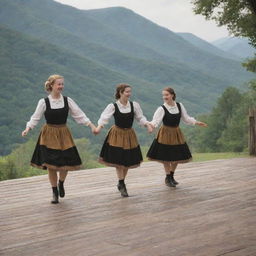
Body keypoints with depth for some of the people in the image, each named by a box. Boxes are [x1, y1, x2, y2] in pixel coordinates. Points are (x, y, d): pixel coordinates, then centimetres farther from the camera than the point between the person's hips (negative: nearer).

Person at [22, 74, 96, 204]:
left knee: (66, 162, 0)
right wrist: (28, 128, -21)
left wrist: (91, 125, -6)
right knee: (51, 164, -2)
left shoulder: (67, 100, -2)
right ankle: (55, 192, 14)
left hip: (63, 134, 2)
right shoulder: (44, 102, -7)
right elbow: (35, 117, -5)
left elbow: (79, 115, 1)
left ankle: (61, 183, 32)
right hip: (49, 135, -2)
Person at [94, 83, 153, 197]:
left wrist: (147, 124, -14)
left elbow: (140, 117, 3)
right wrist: (99, 127, -36)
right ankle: (122, 185, 3)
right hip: (117, 134, -3)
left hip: (129, 135, 3)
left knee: (127, 161, 9)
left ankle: (121, 183, 26)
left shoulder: (134, 105, -4)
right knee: (118, 161, -6)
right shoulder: (113, 106, -11)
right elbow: (104, 117, -18)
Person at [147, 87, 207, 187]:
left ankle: (171, 176, 31)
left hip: (176, 133, 4)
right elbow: (156, 120, -27)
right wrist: (150, 125, -48)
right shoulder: (162, 109, -15)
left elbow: (186, 118, 11)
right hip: (165, 134, -4)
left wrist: (197, 122, 6)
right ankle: (168, 178, 17)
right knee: (166, 157, -1)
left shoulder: (179, 106, -1)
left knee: (177, 156, 11)